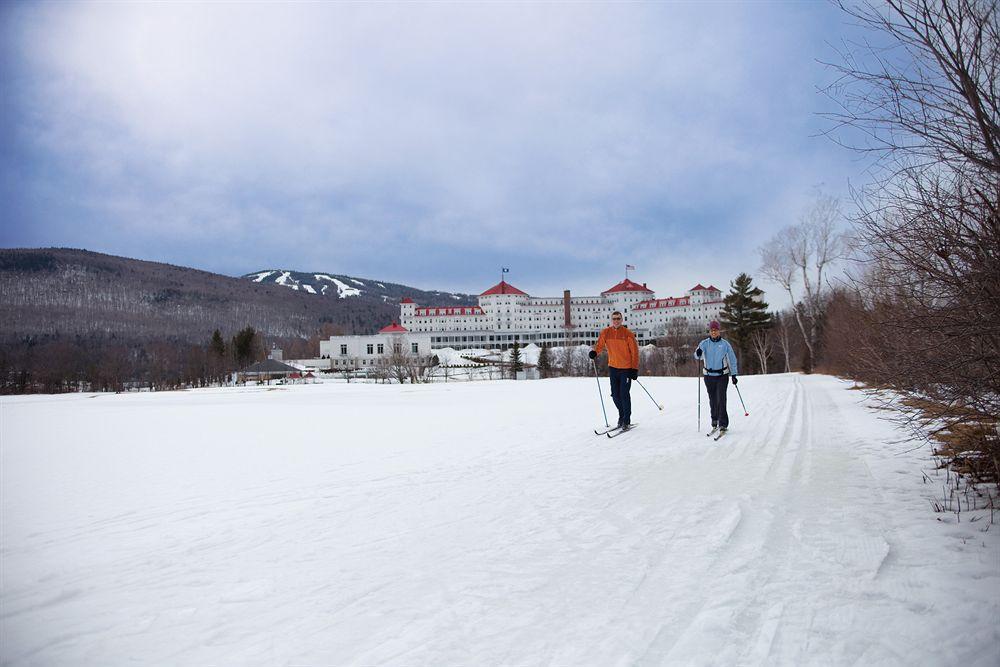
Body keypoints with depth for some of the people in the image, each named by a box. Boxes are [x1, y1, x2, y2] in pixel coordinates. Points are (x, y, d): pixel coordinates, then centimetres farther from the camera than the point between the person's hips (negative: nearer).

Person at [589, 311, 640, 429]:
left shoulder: (628, 334, -9)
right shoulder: (606, 333, 1)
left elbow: (635, 352, -7)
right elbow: (600, 345, 5)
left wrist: (635, 369, -11)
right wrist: (595, 352, -19)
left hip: (626, 369, -4)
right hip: (613, 367, 4)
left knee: (624, 394, -7)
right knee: (615, 394, 9)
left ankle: (627, 421, 4)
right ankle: (621, 415, 30)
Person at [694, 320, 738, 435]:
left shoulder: (725, 344, -2)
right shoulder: (705, 343, 1)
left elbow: (732, 359, 4)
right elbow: (698, 356, -10)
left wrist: (734, 375, 1)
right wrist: (698, 353, -34)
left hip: (722, 375, -2)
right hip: (709, 376, 2)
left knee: (721, 399, -11)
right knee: (712, 400, 9)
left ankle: (723, 424, -7)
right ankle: (715, 422, 24)